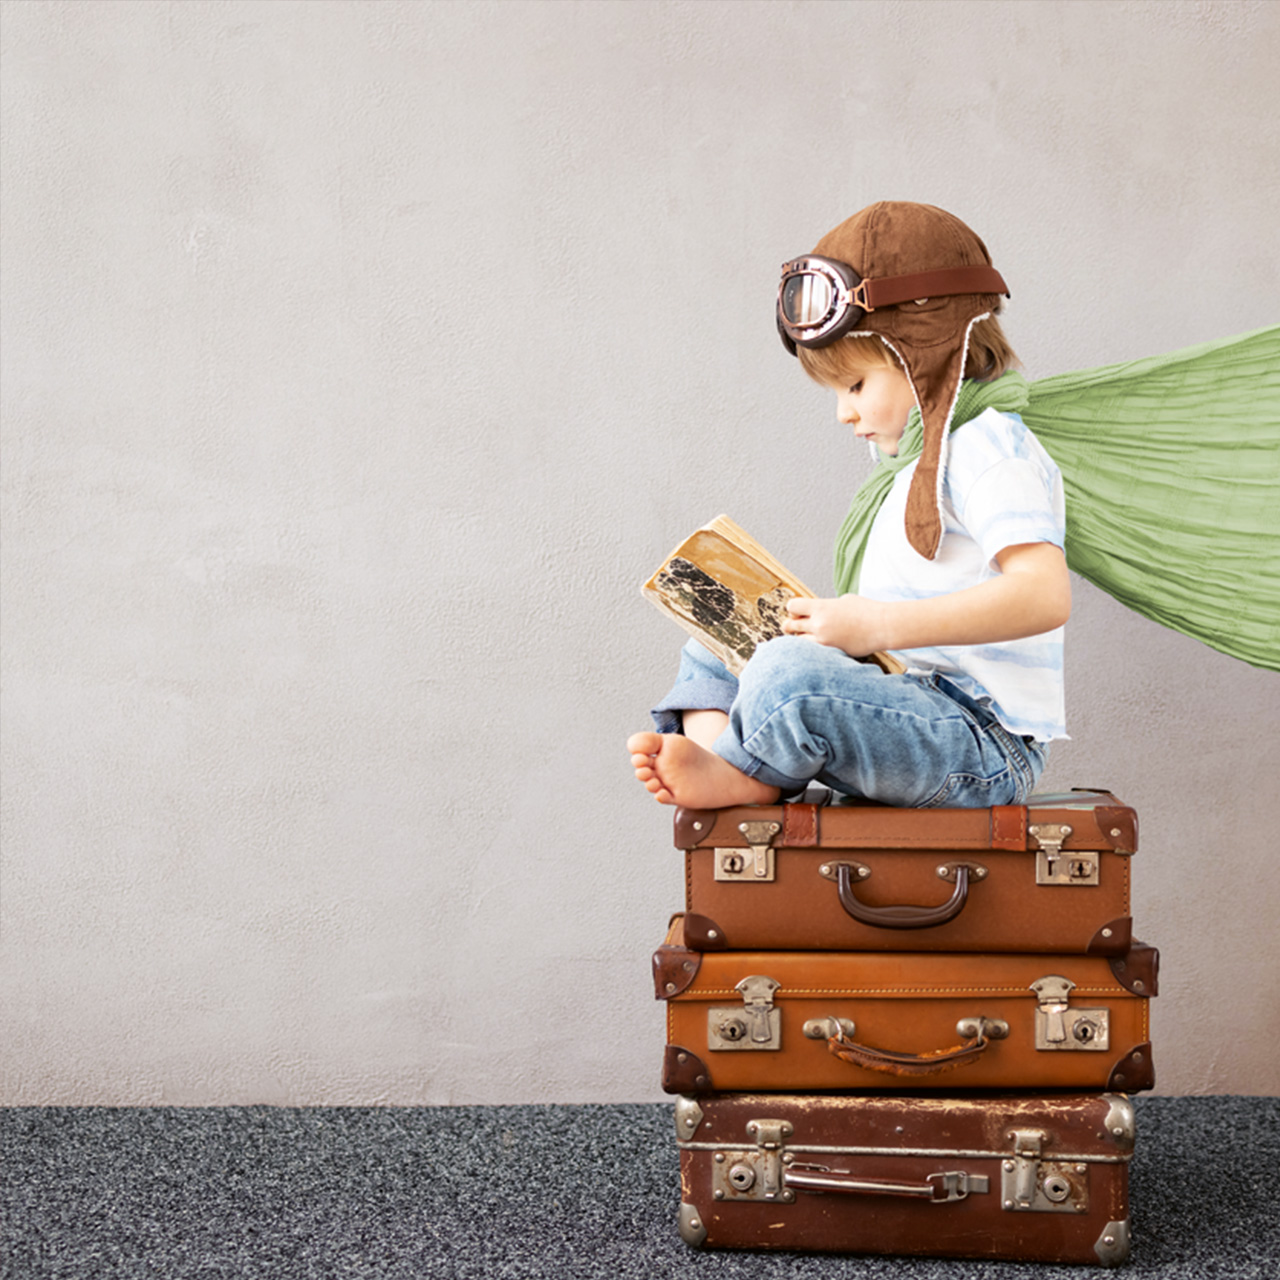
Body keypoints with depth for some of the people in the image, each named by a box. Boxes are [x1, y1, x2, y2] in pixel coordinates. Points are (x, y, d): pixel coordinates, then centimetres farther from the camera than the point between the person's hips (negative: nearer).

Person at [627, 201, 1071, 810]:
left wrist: (880, 625, -28)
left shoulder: (987, 447, -12)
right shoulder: (918, 452, 21)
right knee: (713, 648, 16)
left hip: (987, 745, -11)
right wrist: (830, 624, 9)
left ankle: (747, 771, -8)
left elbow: (1044, 594, -28)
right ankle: (714, 750, -11)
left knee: (787, 673, -34)